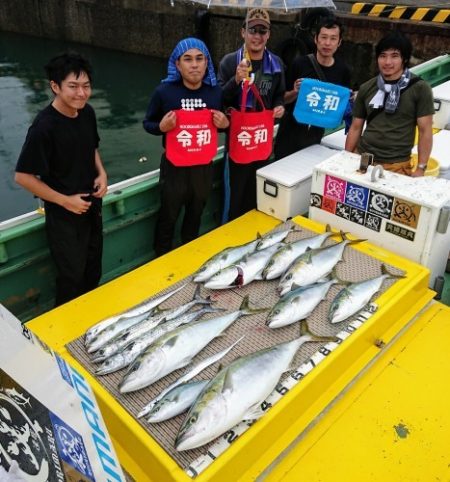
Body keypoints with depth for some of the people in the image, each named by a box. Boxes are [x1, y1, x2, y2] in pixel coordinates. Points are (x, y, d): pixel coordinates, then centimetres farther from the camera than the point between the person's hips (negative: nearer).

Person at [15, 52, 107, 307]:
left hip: (92, 206, 7)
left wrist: (102, 173, -5)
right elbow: (23, 176, -20)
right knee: (72, 278, 9)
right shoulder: (44, 127, -25)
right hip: (63, 215, -7)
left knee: (93, 272, 23)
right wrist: (65, 201, -19)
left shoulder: (87, 113, -5)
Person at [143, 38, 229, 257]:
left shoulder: (216, 91, -3)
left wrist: (224, 124, -11)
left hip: (204, 166, 3)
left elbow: (223, 123, 12)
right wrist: (162, 126, -24)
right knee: (168, 216, 11)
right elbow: (148, 123, -2)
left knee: (195, 216, 21)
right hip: (174, 166, -3)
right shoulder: (164, 91, -13)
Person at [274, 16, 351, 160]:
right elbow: (283, 99, -3)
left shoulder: (343, 70, -2)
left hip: (315, 134, 2)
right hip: (290, 131, -2)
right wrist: (295, 93, -22)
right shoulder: (300, 63, -9)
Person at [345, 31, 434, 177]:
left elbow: (425, 131, -4)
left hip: (396, 166, -3)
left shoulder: (419, 89, -4)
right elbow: (355, 127, 11)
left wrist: (420, 169, -8)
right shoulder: (366, 88, 7)